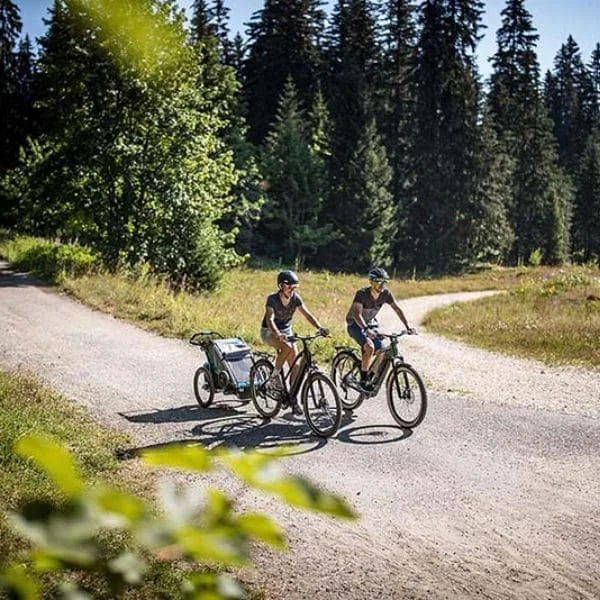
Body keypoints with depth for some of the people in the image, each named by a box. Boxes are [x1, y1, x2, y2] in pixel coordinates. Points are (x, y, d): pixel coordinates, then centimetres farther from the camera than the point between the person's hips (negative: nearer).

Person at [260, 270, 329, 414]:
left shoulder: (295, 298, -11)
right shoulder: (272, 299, -23)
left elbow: (307, 315, -16)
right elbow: (270, 319, -35)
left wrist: (320, 328, -34)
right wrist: (278, 334, -54)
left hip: (286, 331, 5)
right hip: (269, 332, -5)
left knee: (295, 365, -6)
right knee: (287, 347, -35)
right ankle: (274, 376, -17)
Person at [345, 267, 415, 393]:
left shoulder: (386, 294, -12)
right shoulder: (362, 293, -27)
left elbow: (397, 309, -9)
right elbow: (357, 313, -37)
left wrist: (407, 327, -19)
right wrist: (366, 329, -51)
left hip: (371, 324, 6)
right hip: (355, 324, -6)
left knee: (382, 352, -11)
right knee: (370, 347, -30)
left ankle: (369, 378, 9)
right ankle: (363, 380, -17)